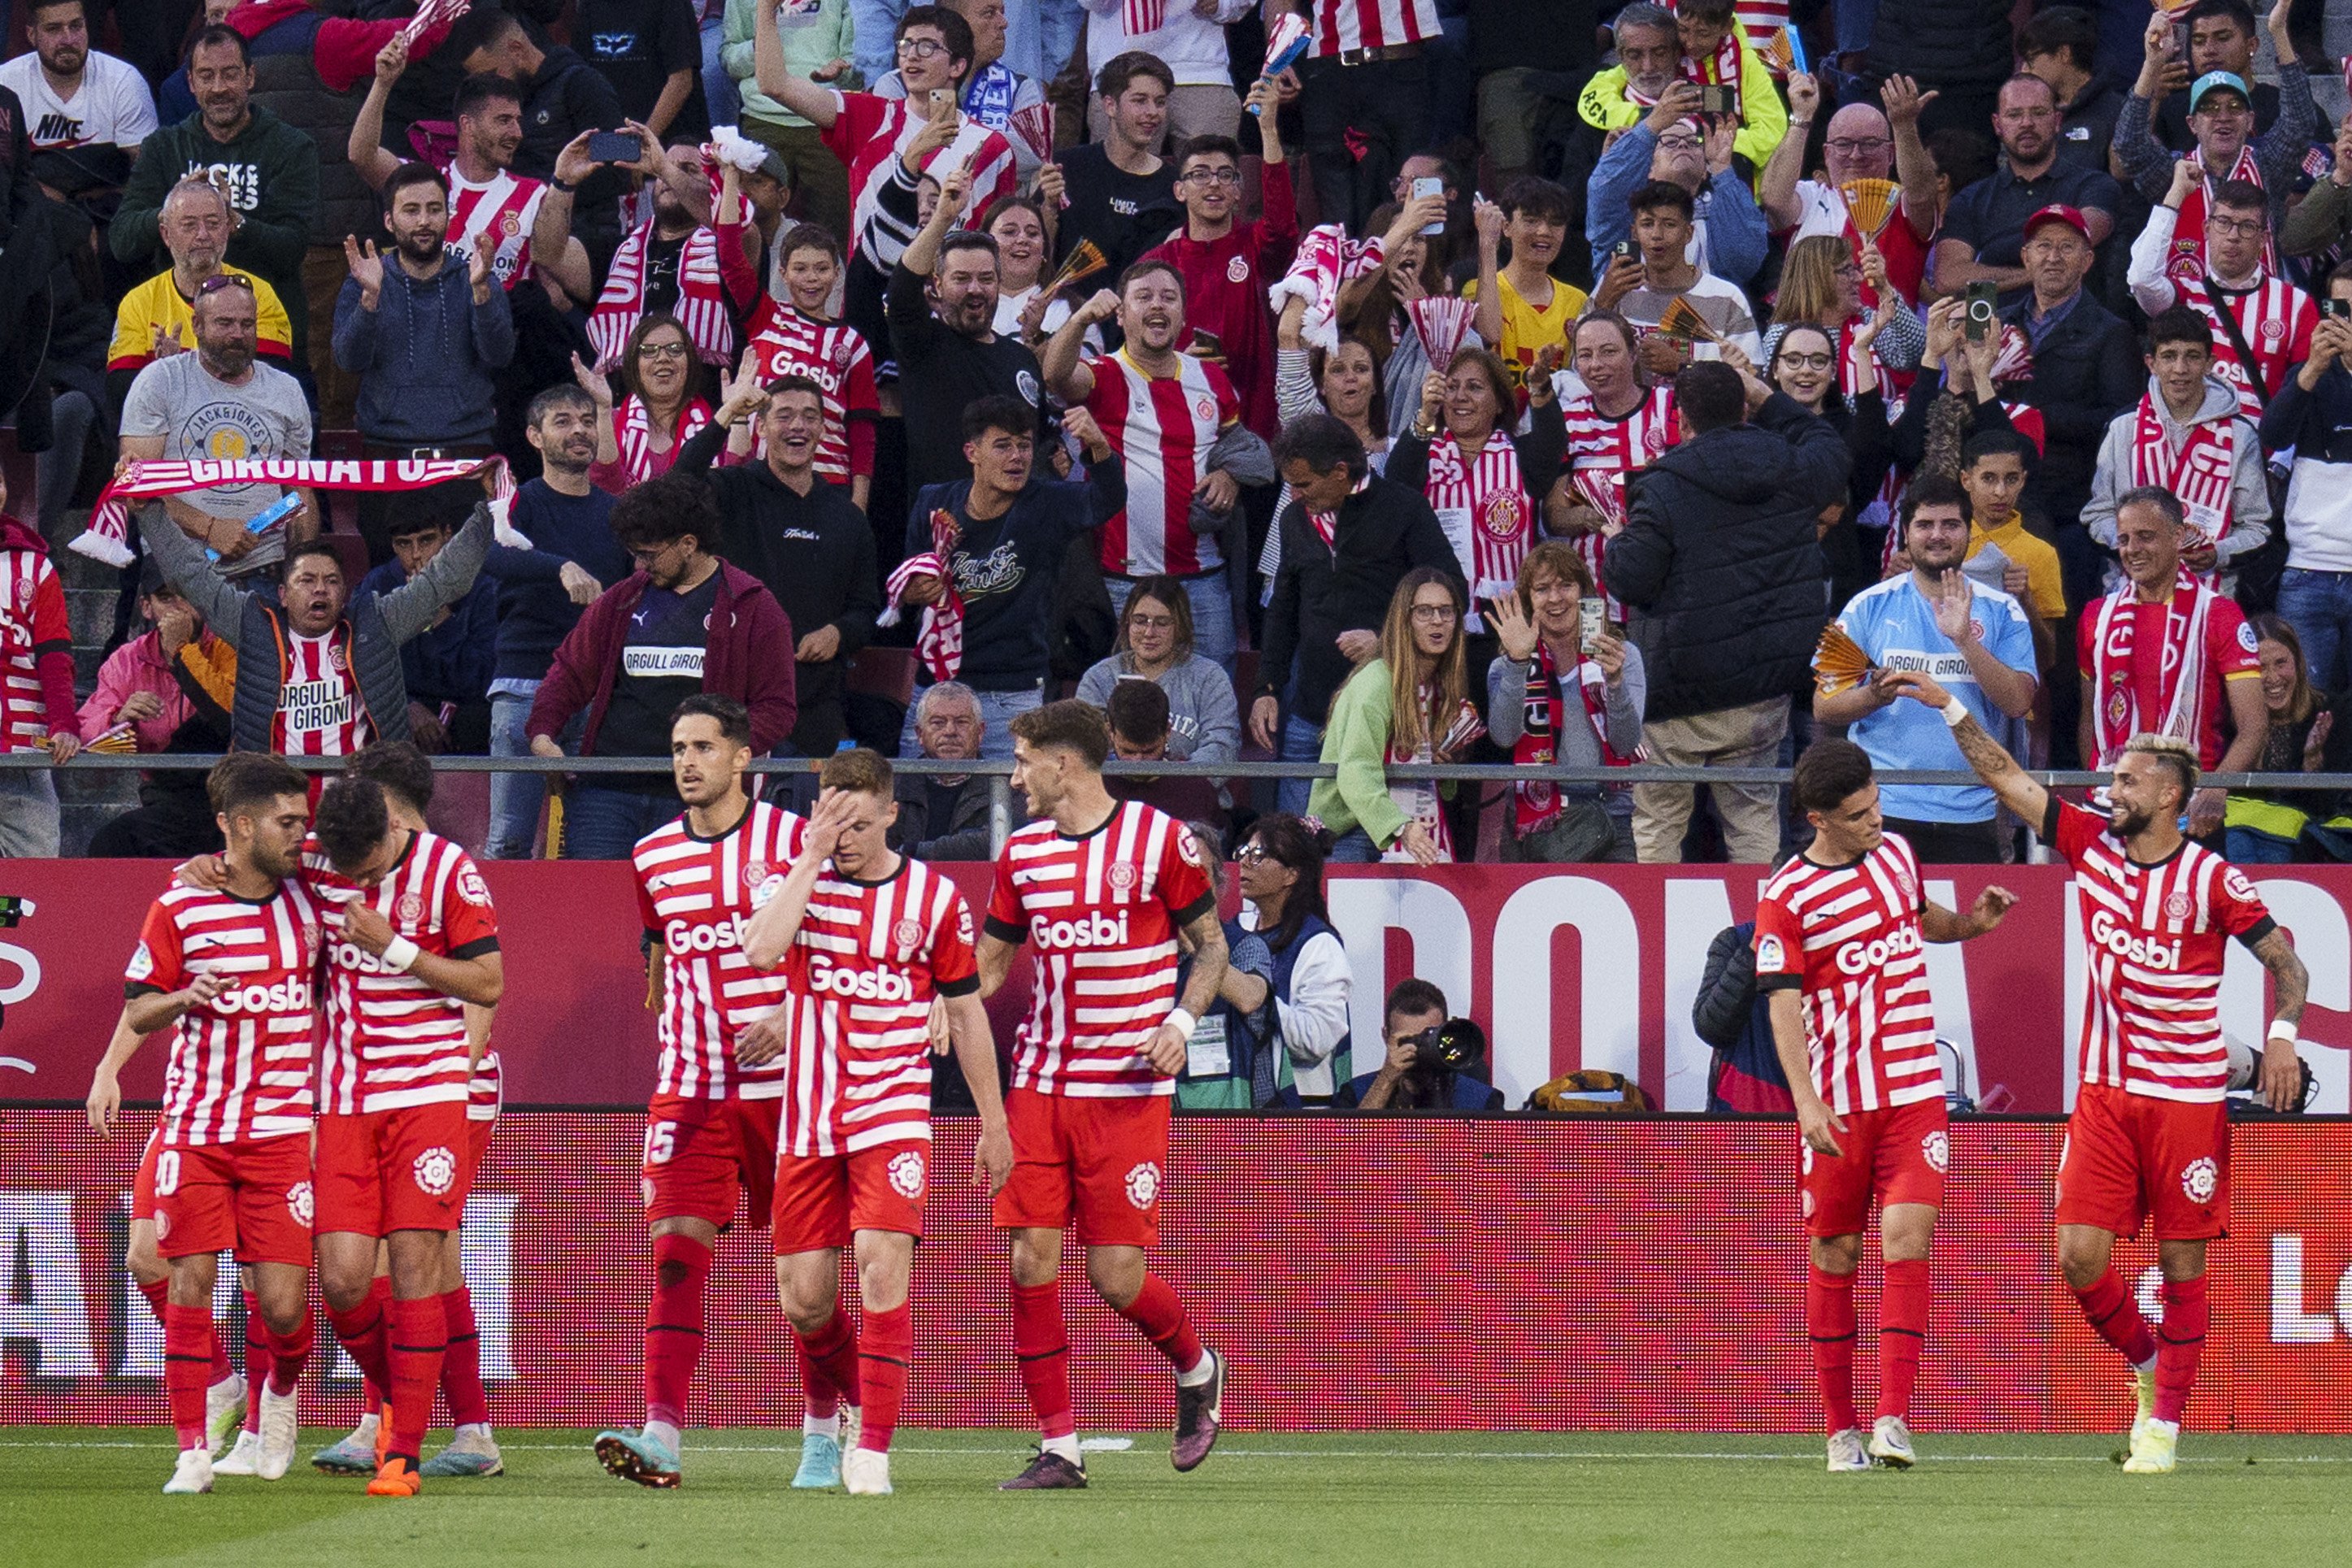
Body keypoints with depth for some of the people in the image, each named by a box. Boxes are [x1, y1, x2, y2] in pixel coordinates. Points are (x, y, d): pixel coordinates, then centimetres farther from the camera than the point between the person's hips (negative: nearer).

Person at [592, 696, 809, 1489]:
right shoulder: (653, 857, 10)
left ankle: (826, 1427, 19)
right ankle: (661, 1434, -20)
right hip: (688, 1089, 3)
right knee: (676, 1248, -11)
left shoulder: (792, 840, -3)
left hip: (779, 1083, -3)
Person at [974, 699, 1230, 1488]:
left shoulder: (1160, 839, -4)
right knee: (1031, 1258, -6)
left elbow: (1211, 947, 4)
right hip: (1038, 1084, 4)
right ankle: (1058, 1446, 2)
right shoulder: (1022, 852, 9)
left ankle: (1196, 1370, 25)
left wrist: (1180, 1021, -13)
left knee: (1117, 1275, -7)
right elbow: (985, 966, 17)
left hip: (1127, 1090, -4)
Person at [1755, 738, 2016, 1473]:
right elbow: (1783, 1007, -12)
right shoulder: (1786, 897, -7)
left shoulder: (1895, 853, 9)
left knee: (1907, 1237, -12)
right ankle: (1841, 1429, 14)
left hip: (1915, 1090, 3)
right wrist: (1807, 1103, -22)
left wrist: (1971, 922, 10)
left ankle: (1893, 1419, -17)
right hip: (1839, 1104, -3)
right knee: (1834, 1257, 5)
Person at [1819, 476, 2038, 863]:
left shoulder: (2001, 612, 7)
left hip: (1969, 814, 0)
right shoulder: (1869, 606, 7)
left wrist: (1964, 639, -16)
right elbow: (1823, 708, 4)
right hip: (1882, 811, 0)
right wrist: (1876, 696, -16)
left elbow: (2018, 703, -5)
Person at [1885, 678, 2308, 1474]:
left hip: (2188, 1095, -4)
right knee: (2080, 1256, -4)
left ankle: (2166, 1421, 10)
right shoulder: (2092, 845, 4)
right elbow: (2007, 779, 9)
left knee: (2181, 1264, 1)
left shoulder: (2212, 880, -8)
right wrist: (1951, 708, 5)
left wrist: (2282, 1034, -20)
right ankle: (2146, 1363, 22)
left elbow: (2287, 962, -4)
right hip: (2104, 1093, 4)